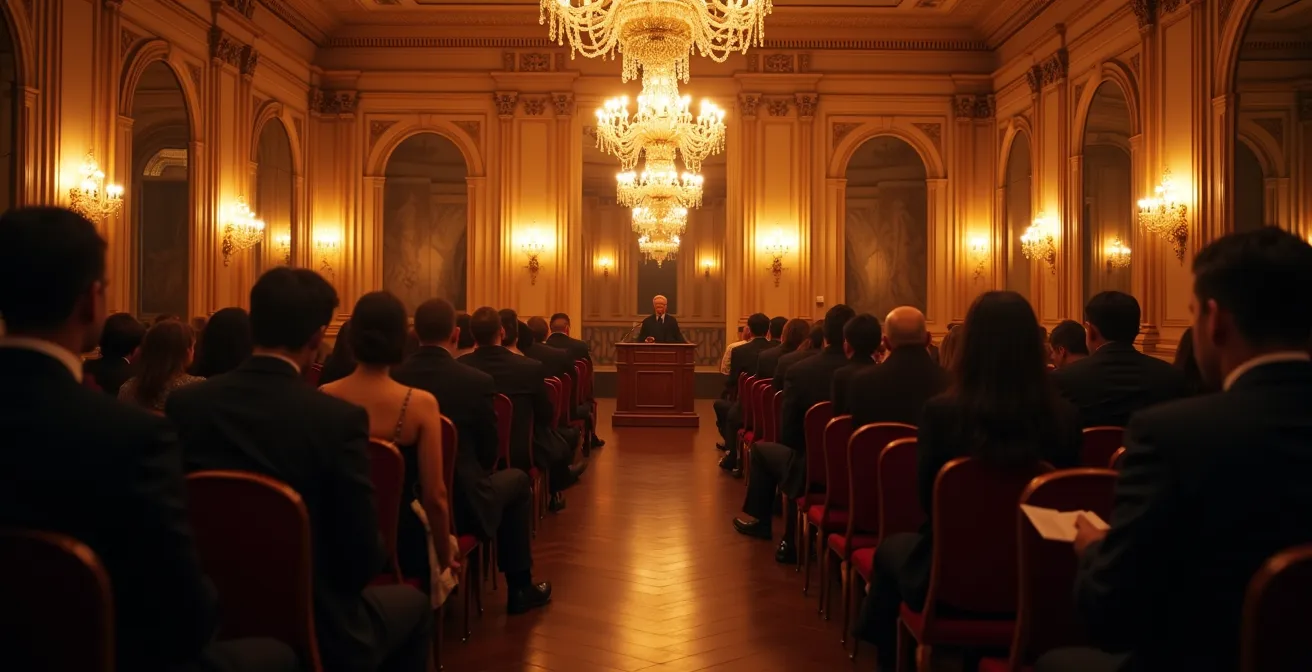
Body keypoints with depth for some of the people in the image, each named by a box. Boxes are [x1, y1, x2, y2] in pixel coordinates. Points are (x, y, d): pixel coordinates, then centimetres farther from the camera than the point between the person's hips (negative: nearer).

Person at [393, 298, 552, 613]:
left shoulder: (391, 377, -7)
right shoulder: (477, 381, -17)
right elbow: (489, 452, -5)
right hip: (458, 503, -5)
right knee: (517, 480, 23)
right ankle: (520, 589, 27)